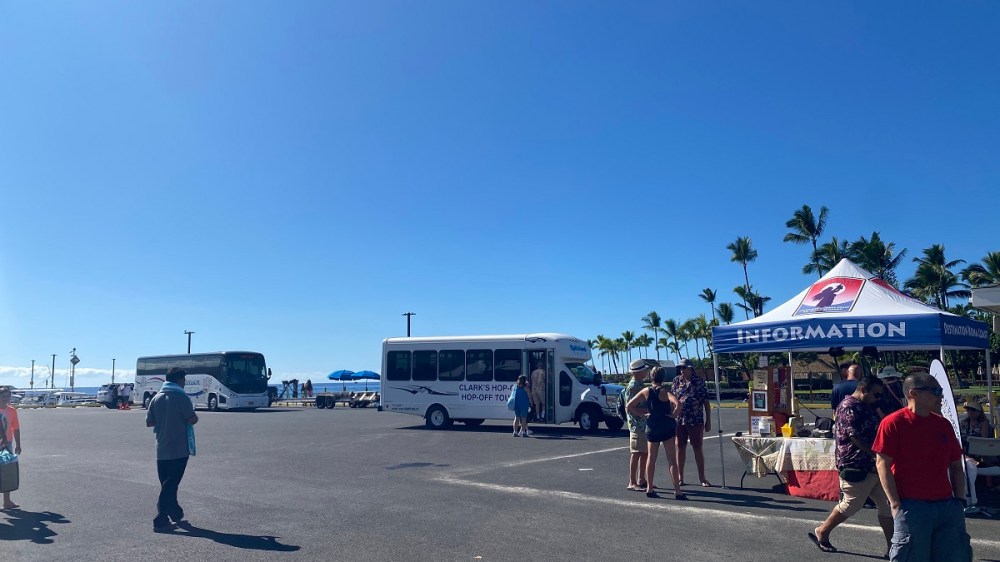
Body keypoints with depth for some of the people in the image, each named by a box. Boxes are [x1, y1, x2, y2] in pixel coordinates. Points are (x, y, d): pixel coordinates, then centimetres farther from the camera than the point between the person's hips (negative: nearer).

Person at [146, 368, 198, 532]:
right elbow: (192, 420, -16)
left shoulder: (156, 398, 6)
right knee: (170, 485, -2)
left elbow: (149, 422, 9)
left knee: (167, 483, 16)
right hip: (179, 450, -6)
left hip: (161, 450, 6)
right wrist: (195, 416, 5)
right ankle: (160, 521, -4)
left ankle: (176, 513, 30)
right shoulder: (181, 397, -12)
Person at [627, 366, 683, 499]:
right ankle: (677, 491, 0)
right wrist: (673, 414, -13)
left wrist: (643, 413, 5)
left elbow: (629, 407, 1)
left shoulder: (646, 392, 1)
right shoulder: (664, 391, -10)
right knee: (672, 460, 1)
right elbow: (677, 403, -29)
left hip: (651, 428, 4)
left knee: (651, 458, 14)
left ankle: (649, 489, 16)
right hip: (667, 427, -3)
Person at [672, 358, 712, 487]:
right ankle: (680, 477, 17)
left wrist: (708, 421, -3)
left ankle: (702, 477, 15)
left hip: (696, 421, -2)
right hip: (679, 421, 2)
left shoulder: (700, 382, -2)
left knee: (698, 448, 5)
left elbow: (706, 402, 0)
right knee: (680, 448, 7)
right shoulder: (676, 381, 4)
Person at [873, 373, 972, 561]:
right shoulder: (893, 423, -7)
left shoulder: (944, 424, 12)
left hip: (947, 506, 6)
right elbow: (882, 464, -9)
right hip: (911, 506, -6)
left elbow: (956, 466, 17)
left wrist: (960, 500, 8)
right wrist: (895, 504, -12)